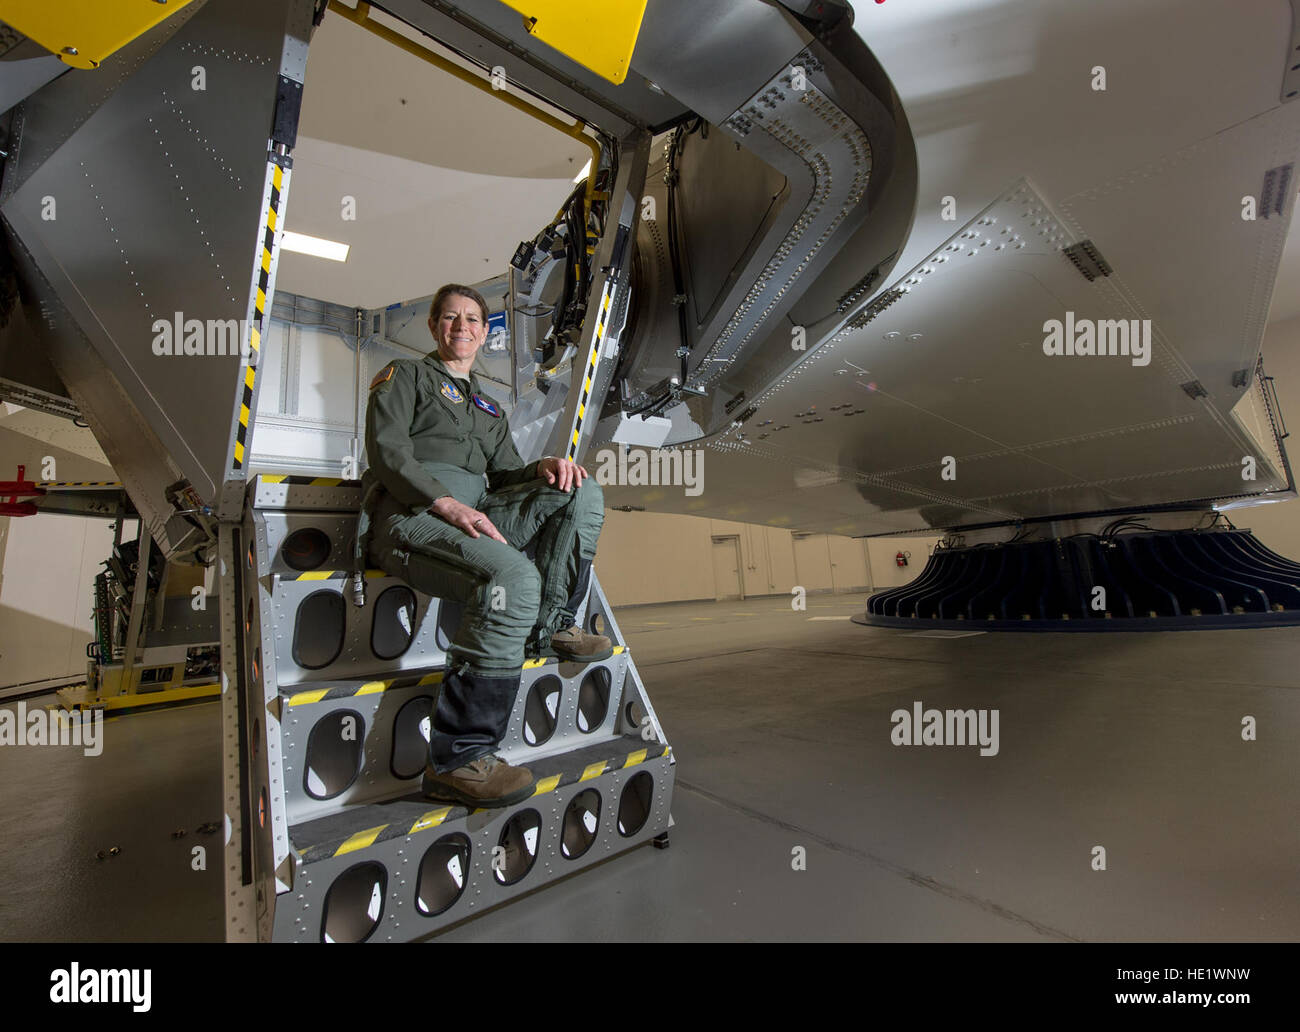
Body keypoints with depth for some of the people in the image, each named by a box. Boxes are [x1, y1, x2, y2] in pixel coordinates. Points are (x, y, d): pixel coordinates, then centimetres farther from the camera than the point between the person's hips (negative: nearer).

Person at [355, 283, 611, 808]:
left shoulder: (489, 405, 33)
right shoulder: (405, 375, 16)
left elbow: (505, 473, 22)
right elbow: (386, 449, -2)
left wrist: (544, 467, -3)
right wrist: (447, 503, -19)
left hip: (473, 513, 6)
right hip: (409, 515, -6)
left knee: (582, 492, -11)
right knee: (514, 577, -35)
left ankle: (551, 625, -6)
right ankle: (456, 760, -29)